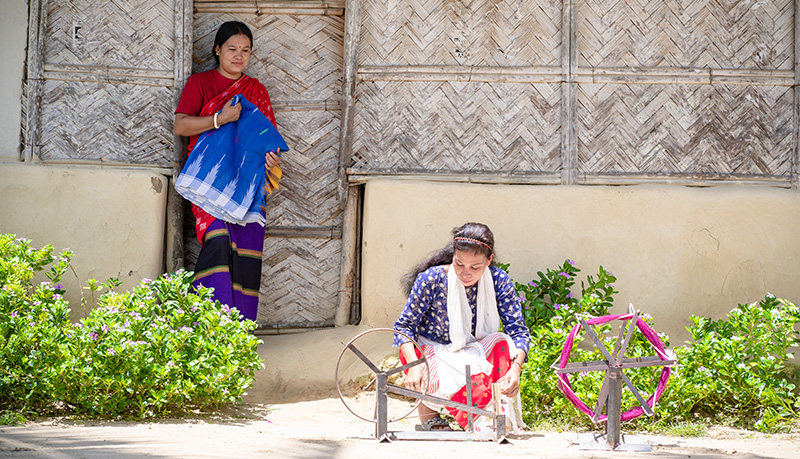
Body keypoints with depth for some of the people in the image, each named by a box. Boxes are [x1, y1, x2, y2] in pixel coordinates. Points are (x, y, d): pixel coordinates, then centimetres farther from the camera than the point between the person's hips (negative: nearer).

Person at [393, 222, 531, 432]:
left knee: (502, 342, -29)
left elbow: (518, 331, -13)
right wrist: (414, 365, -31)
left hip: (473, 353, 4)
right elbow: (404, 326, -13)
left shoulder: (499, 281, -11)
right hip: (430, 351, -4)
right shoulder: (432, 279, -18)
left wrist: (515, 368, -33)